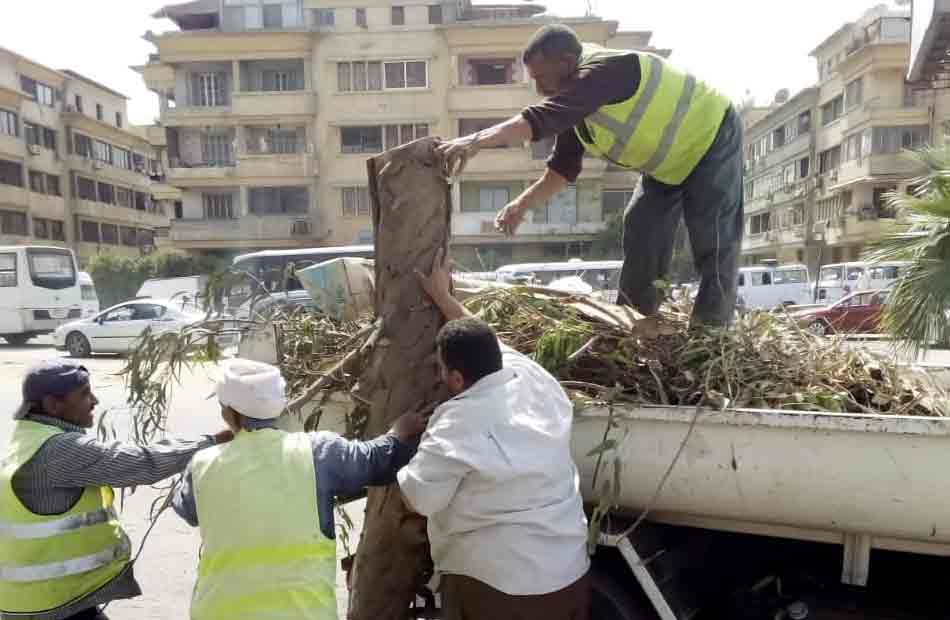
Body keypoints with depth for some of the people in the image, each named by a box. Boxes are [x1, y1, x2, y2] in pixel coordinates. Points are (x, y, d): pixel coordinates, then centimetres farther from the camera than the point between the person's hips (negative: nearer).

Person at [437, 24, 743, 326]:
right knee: (641, 236, 9)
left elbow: (541, 119, -49)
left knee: (713, 246, -10)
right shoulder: (576, 109, -6)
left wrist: (476, 141, -56)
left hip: (710, 139, -9)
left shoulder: (607, 70, -34)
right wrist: (522, 204, -12)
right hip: (669, 163, 9)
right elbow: (562, 168, -1)